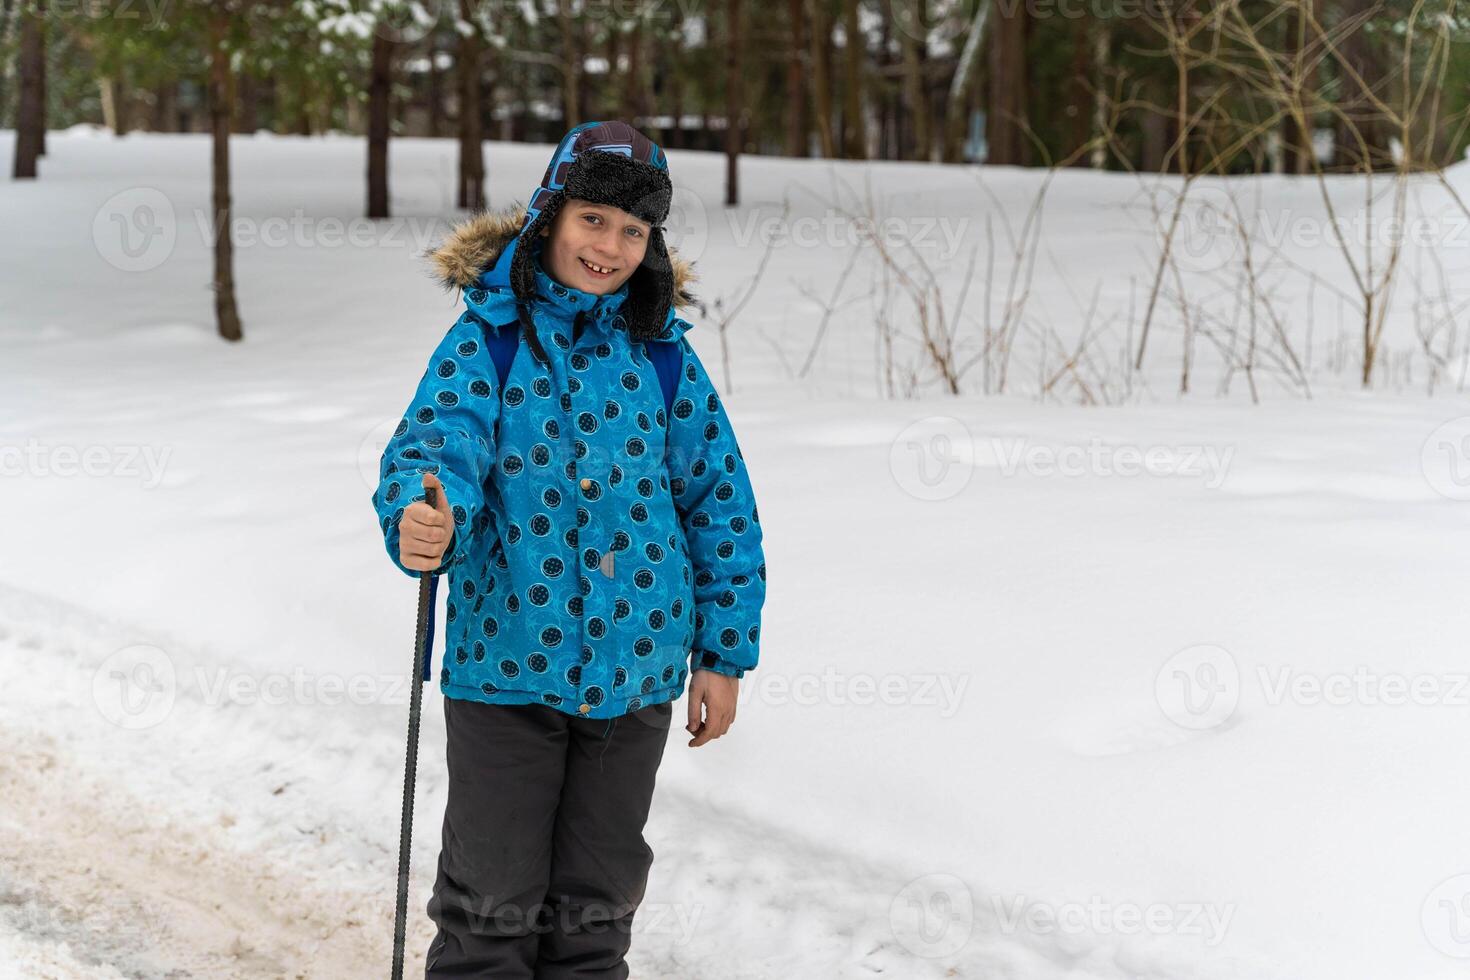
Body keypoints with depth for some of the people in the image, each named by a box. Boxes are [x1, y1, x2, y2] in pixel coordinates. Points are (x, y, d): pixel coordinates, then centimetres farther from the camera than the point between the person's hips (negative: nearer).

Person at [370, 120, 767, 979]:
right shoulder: (486, 342, -5)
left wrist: (724, 651, 6)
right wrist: (421, 517, -43)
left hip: (633, 670, 2)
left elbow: (719, 502, 7)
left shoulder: (663, 356, 2)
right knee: (493, 898, 4)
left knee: (597, 903, 14)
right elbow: (437, 441, -20)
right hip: (504, 660, -2)